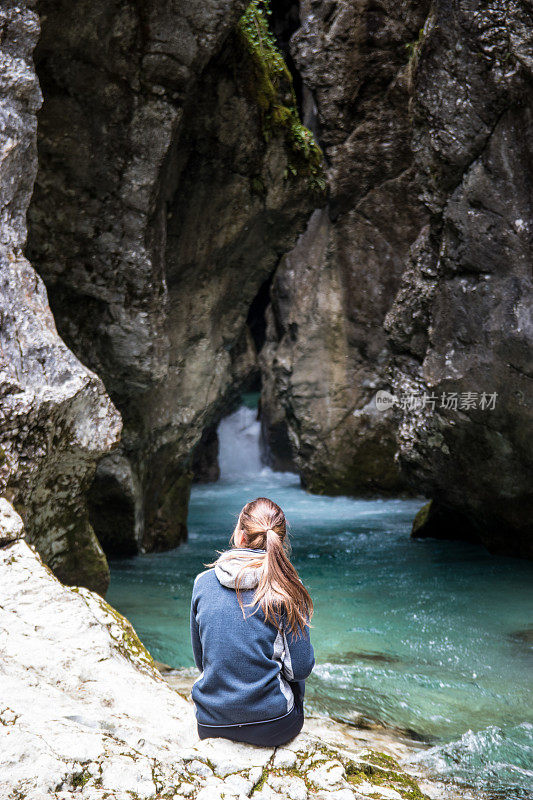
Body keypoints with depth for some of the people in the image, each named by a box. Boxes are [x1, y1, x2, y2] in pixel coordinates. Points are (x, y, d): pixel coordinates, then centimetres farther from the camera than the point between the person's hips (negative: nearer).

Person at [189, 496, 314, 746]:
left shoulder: (202, 582, -3)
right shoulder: (286, 589, -12)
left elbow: (201, 660, 7)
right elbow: (300, 667, -8)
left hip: (210, 726, 3)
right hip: (272, 728, -3)